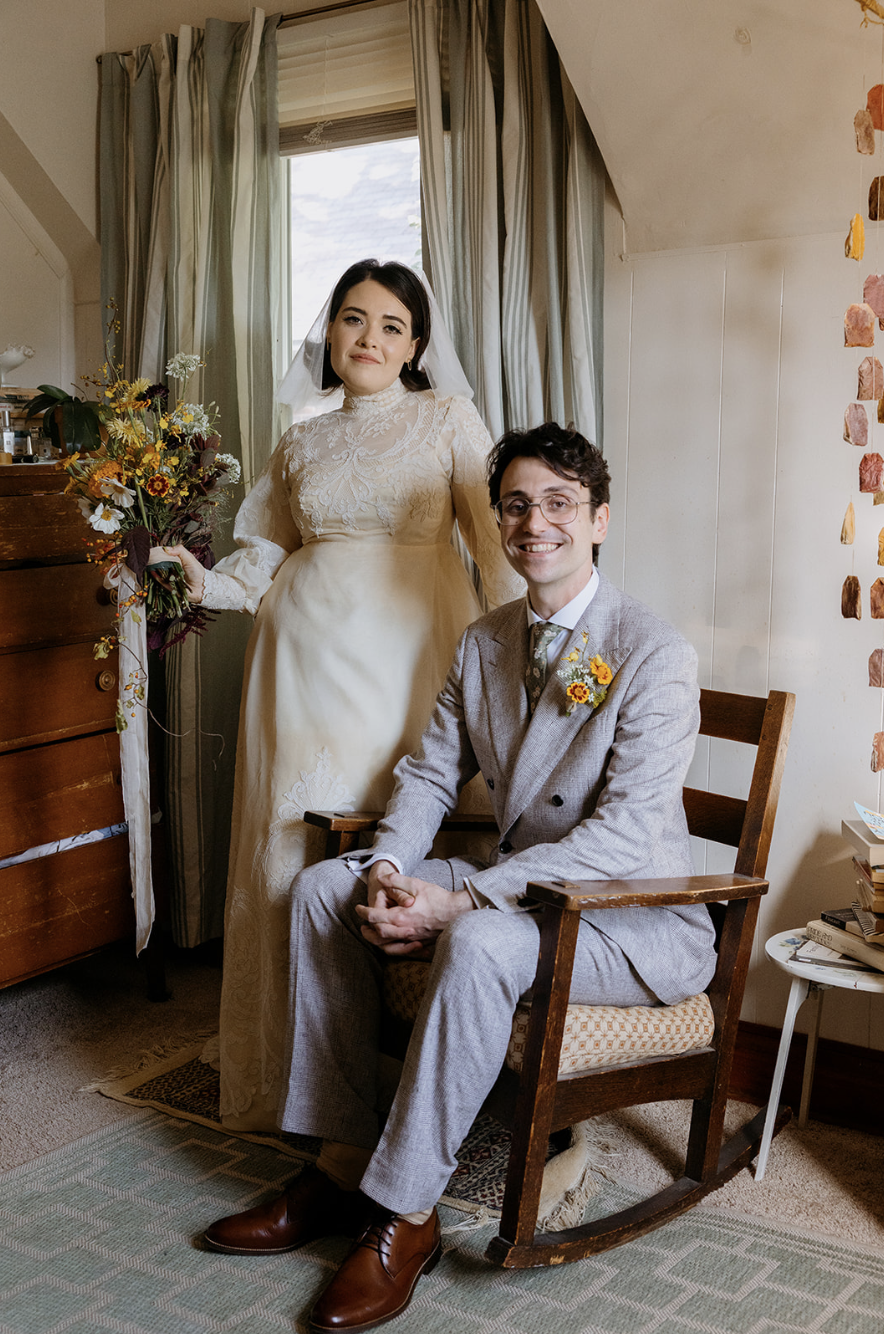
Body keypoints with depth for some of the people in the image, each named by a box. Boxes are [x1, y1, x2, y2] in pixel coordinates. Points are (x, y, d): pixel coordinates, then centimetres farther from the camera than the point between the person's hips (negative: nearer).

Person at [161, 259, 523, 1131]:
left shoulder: (448, 419, 7)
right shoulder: (300, 444, 17)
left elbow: (496, 538, 1)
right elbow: (266, 554, 17)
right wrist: (205, 584, -3)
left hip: (411, 645, -2)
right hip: (312, 646, 3)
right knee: (298, 846, 0)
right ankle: (295, 1075, 13)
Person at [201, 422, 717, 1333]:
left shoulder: (653, 655, -17)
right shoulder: (484, 642, 7)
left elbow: (625, 834, -25)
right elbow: (430, 769, 11)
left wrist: (458, 901, -29)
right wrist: (388, 868, -12)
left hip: (640, 920, -7)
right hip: (516, 884, 8)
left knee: (481, 941, -36)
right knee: (323, 889, -4)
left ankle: (404, 1215, -19)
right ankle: (343, 1162, 1)